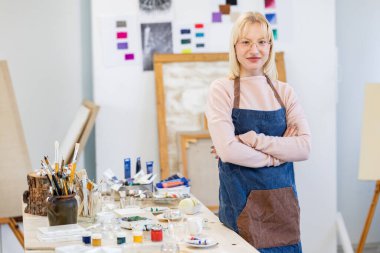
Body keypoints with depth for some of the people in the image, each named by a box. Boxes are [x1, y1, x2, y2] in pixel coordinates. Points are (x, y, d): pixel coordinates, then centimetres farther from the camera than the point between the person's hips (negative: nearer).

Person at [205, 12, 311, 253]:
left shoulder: (284, 92, 6)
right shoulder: (222, 89, -4)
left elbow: (304, 148, -6)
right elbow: (228, 150, -15)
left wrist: (253, 139, -14)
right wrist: (276, 155, -8)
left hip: (283, 198, 3)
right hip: (241, 202, -3)